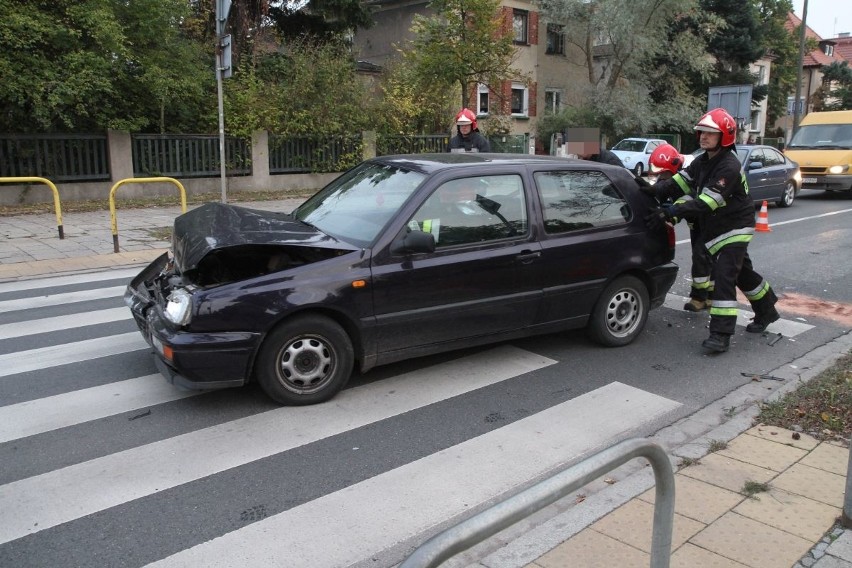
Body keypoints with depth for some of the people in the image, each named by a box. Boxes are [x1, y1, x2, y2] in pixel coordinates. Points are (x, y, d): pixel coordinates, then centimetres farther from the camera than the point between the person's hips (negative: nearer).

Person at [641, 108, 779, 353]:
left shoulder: (729, 167, -24)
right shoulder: (703, 161, 5)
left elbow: (705, 203, -32)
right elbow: (681, 182, -2)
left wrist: (670, 212, -39)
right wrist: (656, 190, -21)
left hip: (735, 228, -9)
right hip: (715, 230, 9)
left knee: (724, 276, -17)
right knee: (742, 273, 22)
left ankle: (721, 334, -17)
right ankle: (767, 311, 42)